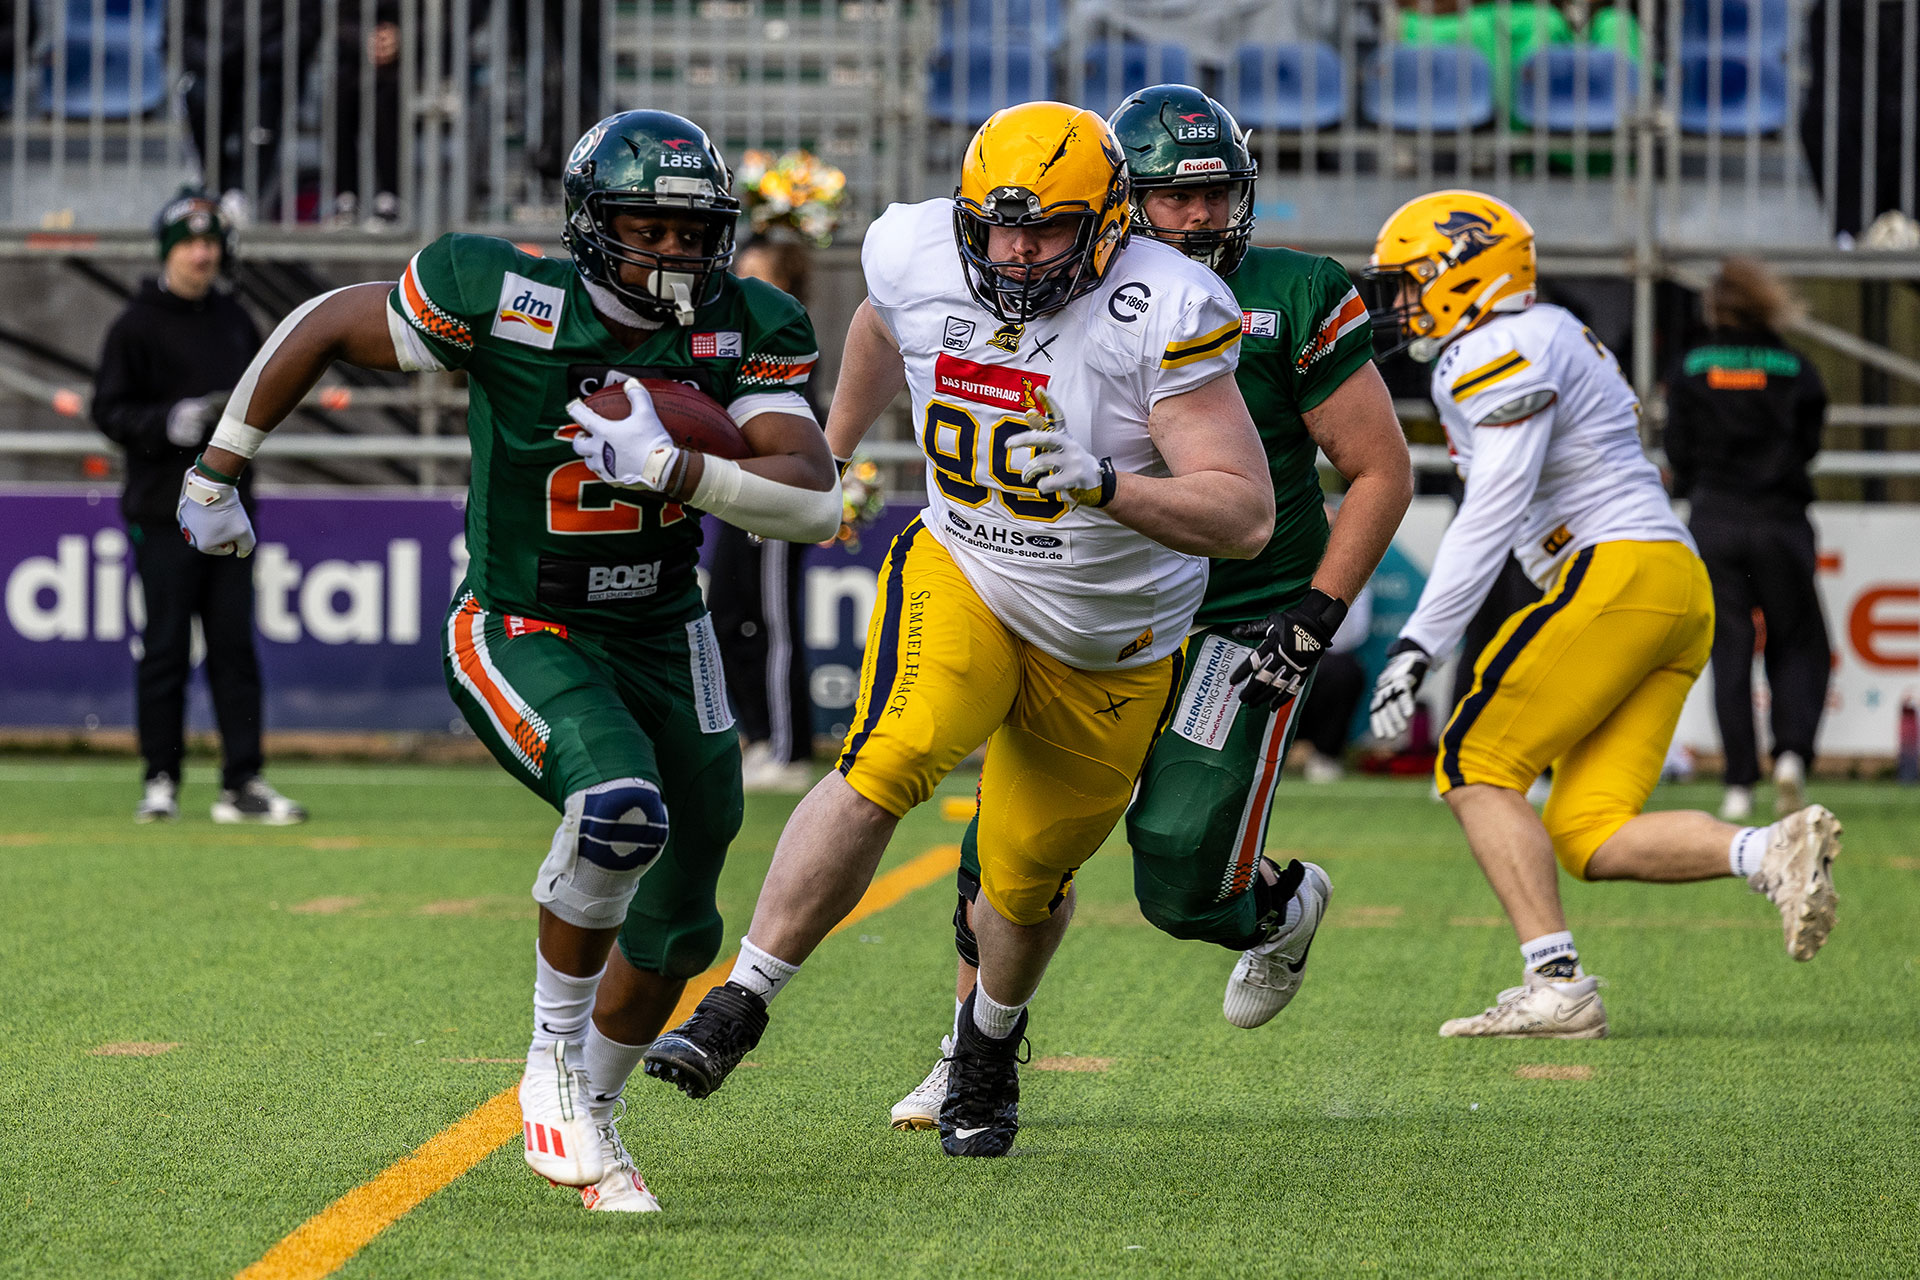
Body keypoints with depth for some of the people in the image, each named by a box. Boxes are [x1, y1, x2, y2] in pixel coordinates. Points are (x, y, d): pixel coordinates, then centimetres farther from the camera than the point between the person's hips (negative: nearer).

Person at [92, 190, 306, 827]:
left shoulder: (234, 320, 15)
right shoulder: (138, 325, -3)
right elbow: (109, 410, -5)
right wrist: (171, 422, -21)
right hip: (164, 510, -5)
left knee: (235, 648, 3)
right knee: (165, 649, -3)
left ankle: (242, 783, 4)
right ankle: (161, 781, 5)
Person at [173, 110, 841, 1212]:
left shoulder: (745, 333, -10)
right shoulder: (504, 300, -19)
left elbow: (815, 503, -19)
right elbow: (323, 328, -5)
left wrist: (673, 467, -33)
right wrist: (219, 471, 2)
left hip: (664, 637, 5)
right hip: (521, 635, -5)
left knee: (672, 933, 12)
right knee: (622, 807, -34)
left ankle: (586, 1117, 40)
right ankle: (554, 1060, -12)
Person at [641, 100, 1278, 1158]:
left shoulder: (1160, 313, -25)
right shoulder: (920, 261, -13)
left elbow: (1244, 517, -27)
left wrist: (1104, 485, -42)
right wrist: (829, 450, 27)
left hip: (1109, 649, -1)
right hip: (963, 580, 1)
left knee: (1026, 881, 11)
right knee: (890, 761, -28)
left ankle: (989, 1043, 45)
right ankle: (737, 1008, -24)